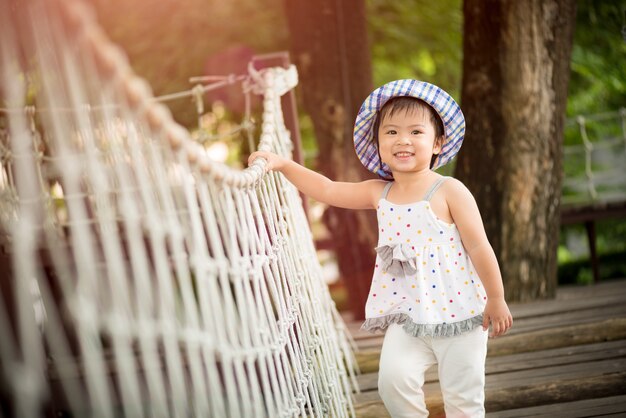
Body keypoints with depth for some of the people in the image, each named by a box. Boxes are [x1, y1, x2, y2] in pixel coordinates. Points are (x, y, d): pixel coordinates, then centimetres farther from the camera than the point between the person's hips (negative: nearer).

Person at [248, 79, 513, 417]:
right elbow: (328, 190, 8)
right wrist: (283, 165, 1)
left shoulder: (450, 192, -11)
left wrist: (497, 300, -7)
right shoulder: (379, 194, 3)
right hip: (407, 314, 3)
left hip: (457, 312, -3)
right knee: (394, 377, -16)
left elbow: (478, 247, -9)